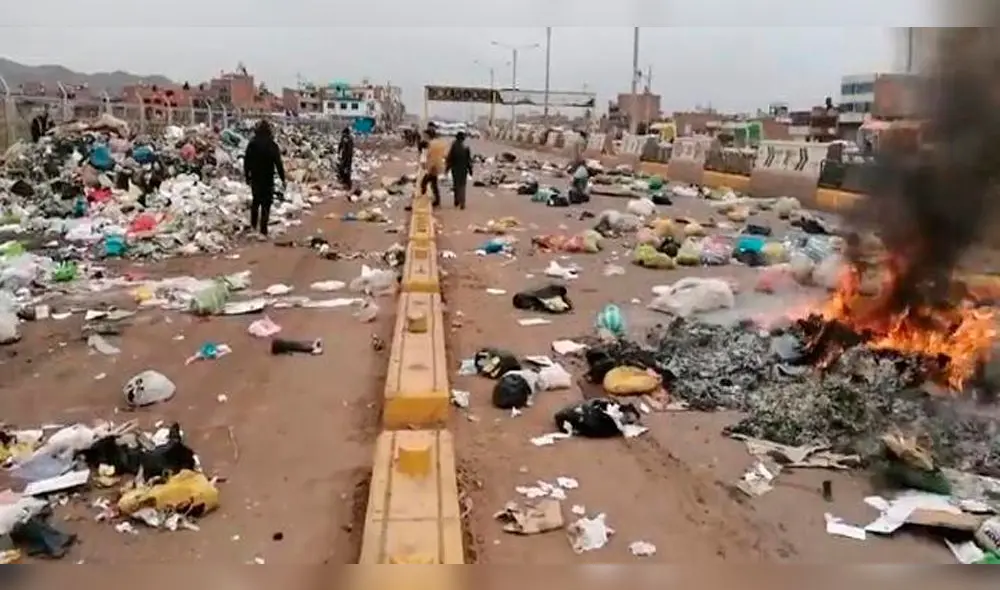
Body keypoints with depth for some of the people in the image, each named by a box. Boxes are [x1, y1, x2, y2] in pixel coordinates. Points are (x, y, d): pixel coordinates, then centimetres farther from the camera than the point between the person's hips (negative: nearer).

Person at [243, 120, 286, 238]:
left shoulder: (252, 144, 1)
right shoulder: (272, 145, -11)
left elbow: (246, 162, 6)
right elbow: (278, 163, -12)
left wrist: (247, 176, 16)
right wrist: (282, 178, -5)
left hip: (255, 178, 4)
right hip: (268, 178, -4)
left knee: (256, 200, 23)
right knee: (266, 204, 0)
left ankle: (253, 224, 31)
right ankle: (263, 230, -4)